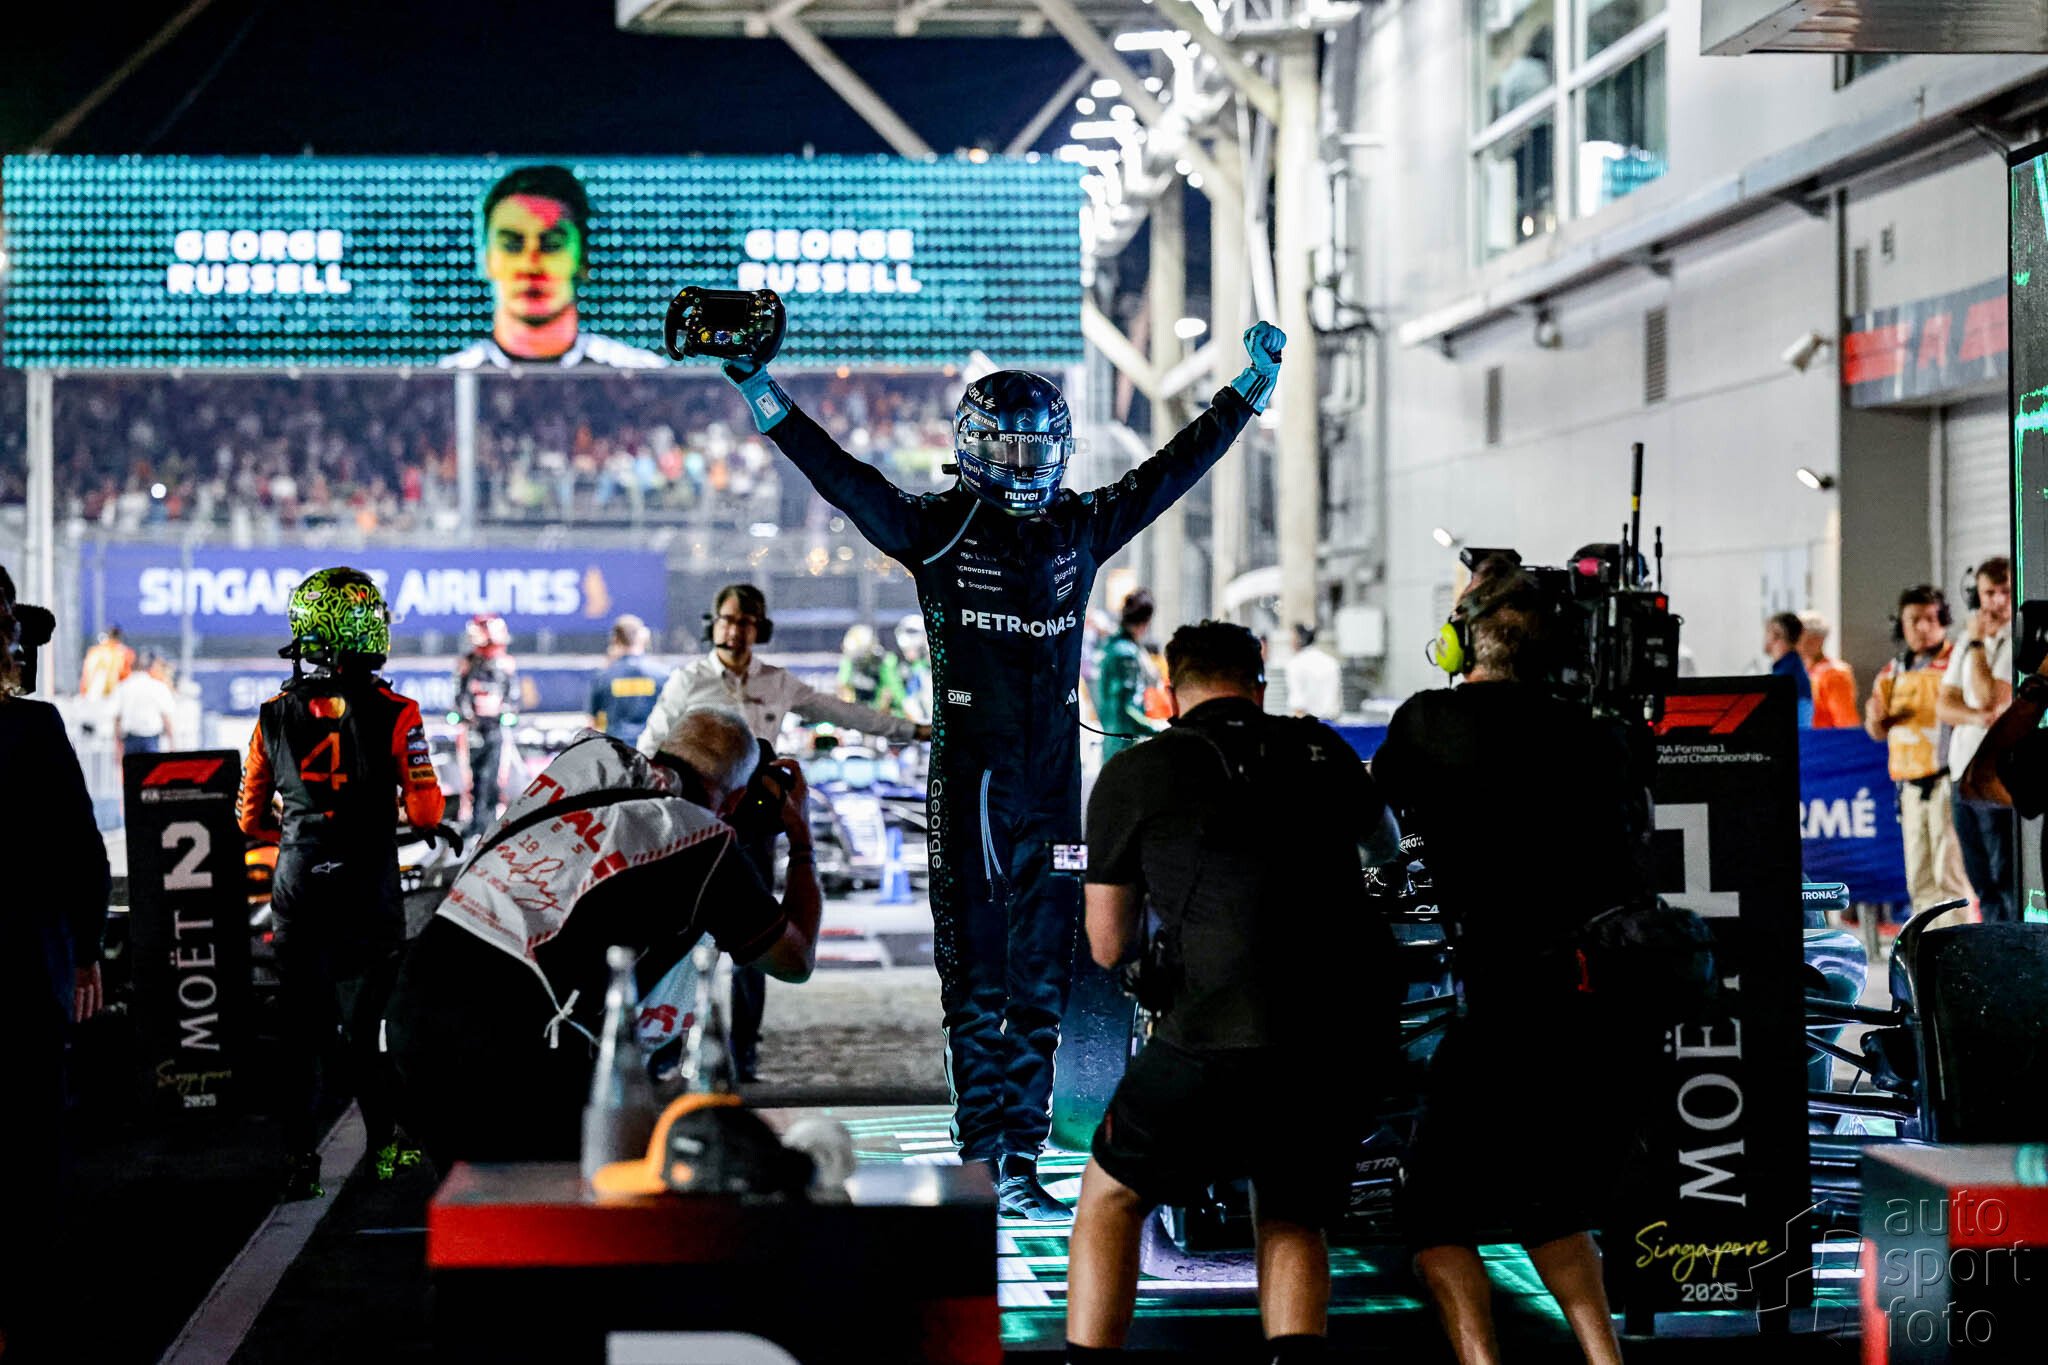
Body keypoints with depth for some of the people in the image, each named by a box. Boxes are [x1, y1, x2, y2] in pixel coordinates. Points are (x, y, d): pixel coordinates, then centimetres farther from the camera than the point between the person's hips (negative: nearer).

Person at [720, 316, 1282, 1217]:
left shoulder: (1081, 529, 10)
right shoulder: (938, 532, -1)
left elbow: (1173, 468, 18)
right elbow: (837, 474, -6)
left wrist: (1250, 388, 21)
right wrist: (755, 386, -12)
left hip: (1053, 786, 4)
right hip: (966, 782, -4)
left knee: (1039, 990, 6)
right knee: (974, 990, 2)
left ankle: (1021, 1166, 11)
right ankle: (980, 1164, 9)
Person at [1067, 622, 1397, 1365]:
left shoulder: (1134, 773, 7)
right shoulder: (1322, 749, 16)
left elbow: (1108, 946, 14)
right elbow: (1382, 839, 39)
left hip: (1222, 1037, -3)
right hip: (1350, 1038, 3)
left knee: (1111, 1196, 19)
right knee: (1292, 1221, 23)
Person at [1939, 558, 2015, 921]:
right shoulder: (1966, 642, 15)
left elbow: (1991, 699, -18)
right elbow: (1943, 706, 8)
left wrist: (1977, 643, -8)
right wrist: (1976, 717, -13)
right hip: (1962, 776, 7)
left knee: (2006, 887, -6)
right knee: (1983, 887, 13)